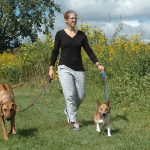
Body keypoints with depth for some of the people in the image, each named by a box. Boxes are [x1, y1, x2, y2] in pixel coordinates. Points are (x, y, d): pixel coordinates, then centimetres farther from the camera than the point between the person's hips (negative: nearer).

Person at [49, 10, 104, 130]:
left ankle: (69, 111, 31)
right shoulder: (60, 34, 1)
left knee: (81, 95, 4)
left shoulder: (81, 34, 6)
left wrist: (98, 64, -7)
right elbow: (55, 51, 4)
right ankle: (74, 120, -3)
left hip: (79, 69, 3)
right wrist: (51, 68, -2)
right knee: (70, 95, -13)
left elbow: (89, 50, 4)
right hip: (65, 68, -3)